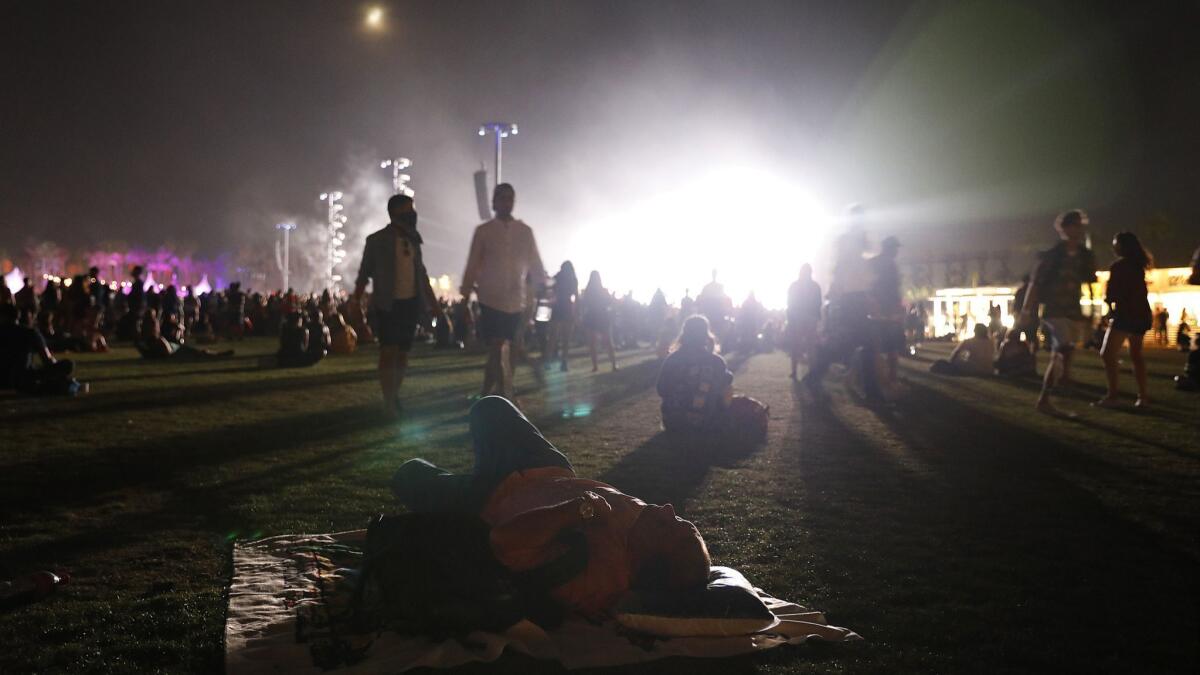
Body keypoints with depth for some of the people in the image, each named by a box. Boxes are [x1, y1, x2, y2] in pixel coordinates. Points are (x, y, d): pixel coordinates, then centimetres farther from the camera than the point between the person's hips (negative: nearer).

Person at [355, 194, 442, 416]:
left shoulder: (413, 240, 11)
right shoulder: (377, 240, -4)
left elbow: (422, 275, 19)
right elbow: (364, 274, -2)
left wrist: (433, 304, 18)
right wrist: (356, 304, -7)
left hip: (411, 304, 5)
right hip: (388, 305, -5)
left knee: (403, 354, 9)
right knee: (389, 352, -8)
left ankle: (395, 396, 21)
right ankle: (389, 402, -3)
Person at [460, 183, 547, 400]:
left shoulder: (525, 231, 8)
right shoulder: (483, 231, 3)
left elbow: (535, 264, 7)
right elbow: (472, 265, 4)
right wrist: (466, 294, 2)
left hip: (516, 301, 2)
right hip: (491, 299, -2)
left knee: (498, 350, 7)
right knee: (498, 350, -8)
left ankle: (487, 395, 20)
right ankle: (506, 396, -6)